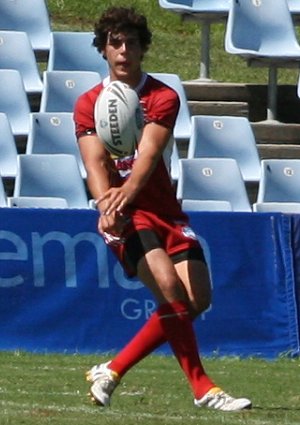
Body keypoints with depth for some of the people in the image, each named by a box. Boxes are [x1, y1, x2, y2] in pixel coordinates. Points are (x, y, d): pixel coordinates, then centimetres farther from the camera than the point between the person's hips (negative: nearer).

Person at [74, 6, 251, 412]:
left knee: (197, 298, -9)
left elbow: (147, 156, -16)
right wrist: (107, 205, -32)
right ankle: (202, 388, -18)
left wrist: (123, 197, -35)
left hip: (162, 208, 3)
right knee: (169, 286, -24)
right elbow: (95, 163, -10)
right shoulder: (88, 105, 3)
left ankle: (111, 371, 2)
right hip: (123, 215, -3)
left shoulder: (163, 98, 0)